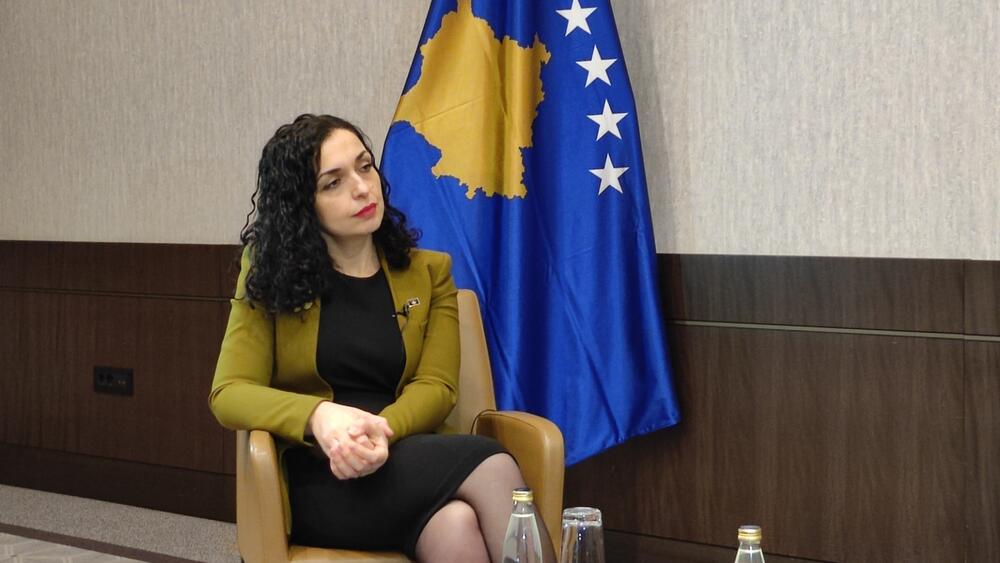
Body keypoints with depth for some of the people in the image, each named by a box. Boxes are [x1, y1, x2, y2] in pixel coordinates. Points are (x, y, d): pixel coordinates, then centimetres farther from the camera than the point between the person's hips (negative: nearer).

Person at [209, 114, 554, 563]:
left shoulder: (429, 272, 14)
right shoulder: (269, 275, 8)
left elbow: (436, 386, 2)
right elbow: (228, 394, -1)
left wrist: (381, 432, -22)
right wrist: (320, 416, -23)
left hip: (409, 461, 3)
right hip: (319, 478, -2)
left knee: (457, 522, -36)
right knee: (490, 468, -30)